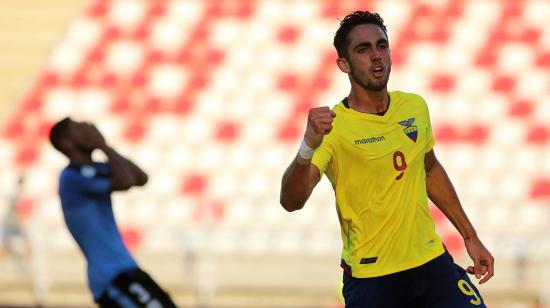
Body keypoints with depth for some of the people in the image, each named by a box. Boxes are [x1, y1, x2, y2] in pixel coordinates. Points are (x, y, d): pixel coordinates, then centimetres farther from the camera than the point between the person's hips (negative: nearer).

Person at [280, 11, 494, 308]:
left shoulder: (415, 107, 2)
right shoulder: (331, 126, -15)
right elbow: (291, 201, -29)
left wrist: (470, 236, 21)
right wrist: (309, 146, -47)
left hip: (431, 261, 5)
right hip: (370, 277, -5)